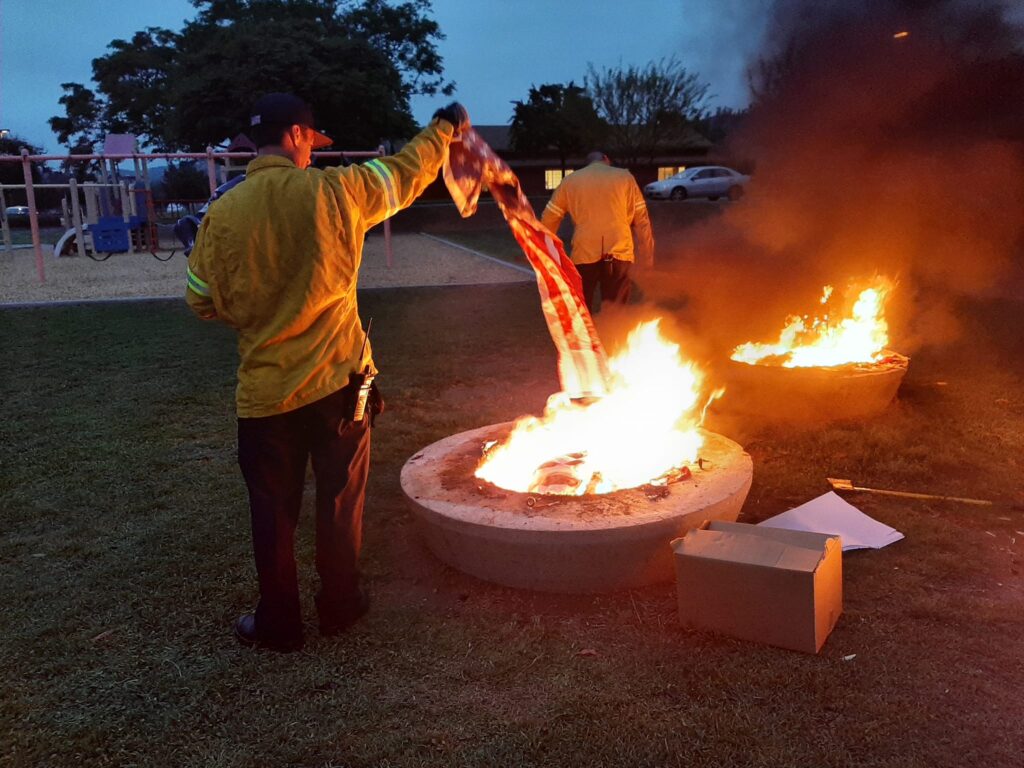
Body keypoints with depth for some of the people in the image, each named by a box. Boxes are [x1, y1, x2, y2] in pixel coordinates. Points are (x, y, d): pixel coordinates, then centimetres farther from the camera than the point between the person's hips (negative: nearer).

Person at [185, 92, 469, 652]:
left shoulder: (222, 215, -8)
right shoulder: (335, 191, -10)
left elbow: (203, 303, 0)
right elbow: (407, 171, 6)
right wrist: (445, 127, 24)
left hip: (265, 391, 1)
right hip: (339, 381, 0)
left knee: (273, 512, 13)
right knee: (341, 500, 16)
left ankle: (278, 625, 26)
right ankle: (340, 605, 32)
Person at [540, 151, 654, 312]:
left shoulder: (570, 180, 12)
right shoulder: (624, 177, 10)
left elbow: (548, 220, 12)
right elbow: (641, 220, 6)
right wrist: (647, 256, 8)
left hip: (584, 253, 0)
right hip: (618, 252, 0)